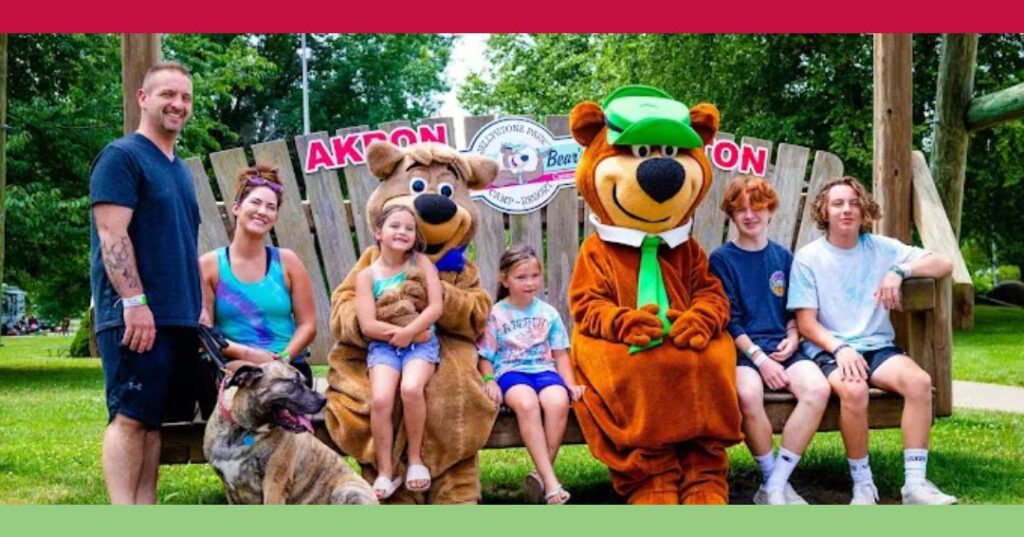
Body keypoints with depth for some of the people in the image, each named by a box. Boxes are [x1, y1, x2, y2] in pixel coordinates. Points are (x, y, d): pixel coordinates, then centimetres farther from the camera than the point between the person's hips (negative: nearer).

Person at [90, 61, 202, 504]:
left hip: (179, 316, 8)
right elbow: (112, 233, -15)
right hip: (137, 315, -8)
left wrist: (200, 308, 18)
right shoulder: (122, 156, -5)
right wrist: (135, 302, -22)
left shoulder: (180, 169, 20)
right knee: (130, 416, -9)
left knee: (154, 418, 8)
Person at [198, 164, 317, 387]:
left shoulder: (287, 262, 10)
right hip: (233, 367, -2)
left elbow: (307, 324, 7)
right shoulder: (209, 265, 6)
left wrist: (283, 358, -11)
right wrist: (245, 353, -14)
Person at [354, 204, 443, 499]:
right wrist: (399, 332, -14)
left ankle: (415, 456, -9)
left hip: (421, 343, -1)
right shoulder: (367, 275, 3)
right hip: (383, 345, 1)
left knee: (411, 388, -31)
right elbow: (368, 325, -5)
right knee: (380, 399, -26)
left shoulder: (421, 262, 3)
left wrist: (409, 331, -17)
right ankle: (385, 471, -12)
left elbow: (436, 306, -7)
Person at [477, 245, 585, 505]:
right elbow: (485, 357, 8)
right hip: (510, 372, -2)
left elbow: (560, 354, 16)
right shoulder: (495, 314, 7)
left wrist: (570, 384, 3)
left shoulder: (548, 313, 13)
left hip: (544, 370, 2)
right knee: (526, 402, -37)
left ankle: (542, 473, -25)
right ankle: (550, 481, -38)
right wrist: (489, 381, -10)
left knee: (558, 401, -34)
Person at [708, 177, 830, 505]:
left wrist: (793, 337, 1)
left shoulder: (783, 257, 16)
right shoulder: (721, 260, 3)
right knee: (748, 394, -38)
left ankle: (774, 488, -21)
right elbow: (728, 321, -3)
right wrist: (759, 357, -14)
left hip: (782, 347, 4)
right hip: (741, 350, -3)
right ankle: (773, 479, -15)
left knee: (818, 389, -29)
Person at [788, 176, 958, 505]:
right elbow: (806, 323, -2)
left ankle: (915, 482, -23)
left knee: (919, 381, -28)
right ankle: (862, 485, -18)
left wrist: (900, 271, -13)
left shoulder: (881, 248, 10)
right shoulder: (809, 257, 3)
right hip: (829, 350, -3)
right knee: (853, 390, -36)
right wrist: (840, 348, -19)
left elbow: (943, 265, 5)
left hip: (878, 346, 3)